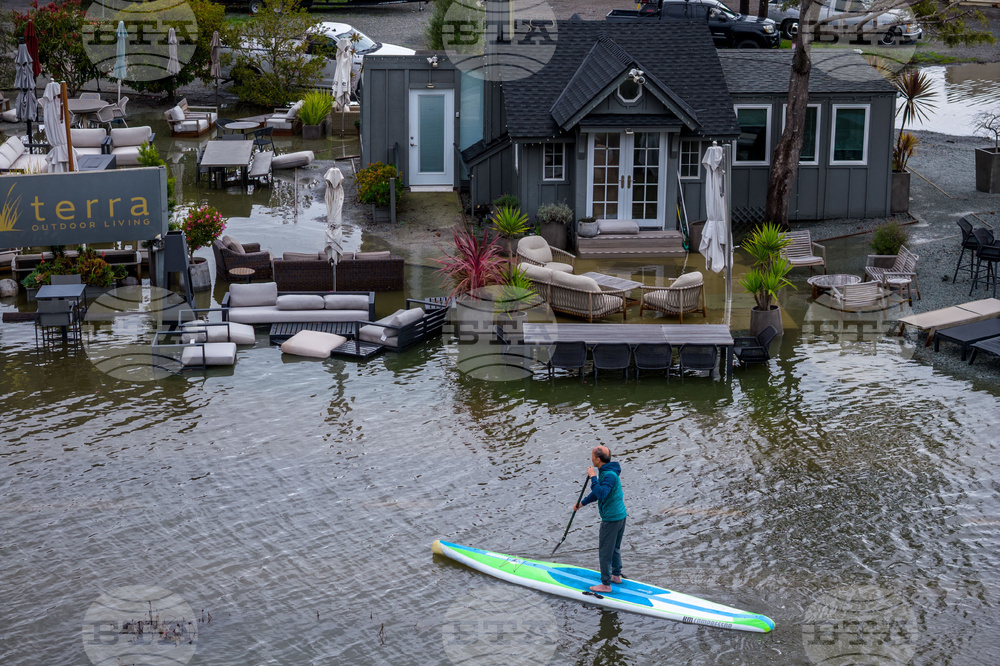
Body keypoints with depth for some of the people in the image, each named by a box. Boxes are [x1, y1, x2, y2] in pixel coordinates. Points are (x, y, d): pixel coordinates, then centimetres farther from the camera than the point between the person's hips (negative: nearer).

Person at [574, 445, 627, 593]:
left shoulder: (610, 475, -23)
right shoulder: (606, 471, 9)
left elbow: (601, 494, -35)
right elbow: (598, 492, 22)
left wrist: (593, 477, -27)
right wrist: (582, 503, 30)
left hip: (611, 518, -10)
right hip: (620, 515, 10)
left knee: (605, 551, -1)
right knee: (615, 548, 23)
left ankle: (606, 584, 6)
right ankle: (616, 575, 36)